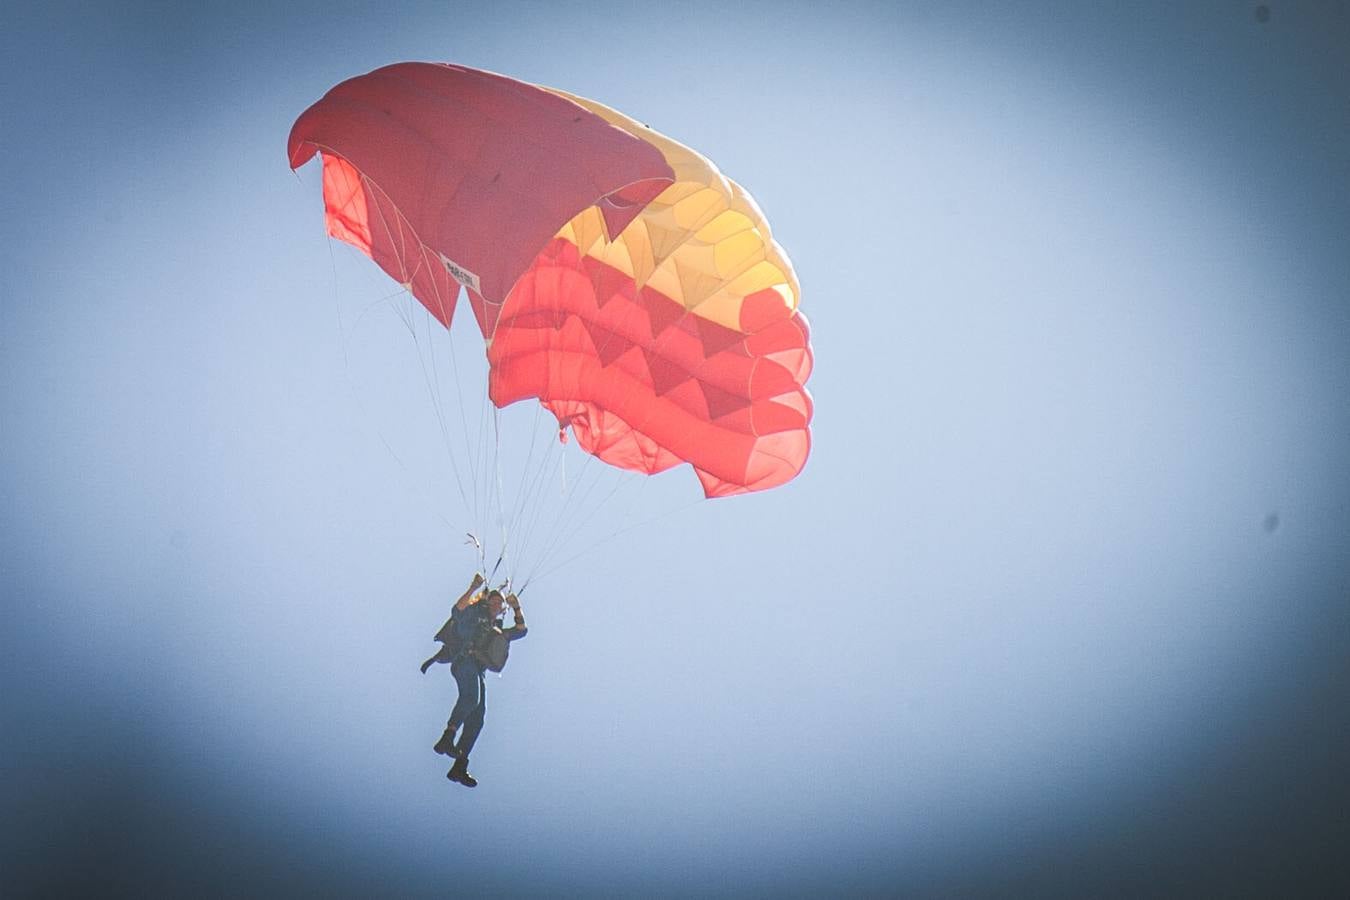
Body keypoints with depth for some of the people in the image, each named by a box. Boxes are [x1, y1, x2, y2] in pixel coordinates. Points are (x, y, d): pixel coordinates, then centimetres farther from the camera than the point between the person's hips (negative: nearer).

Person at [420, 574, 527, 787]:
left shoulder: (498, 631, 32)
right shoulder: (476, 614, 11)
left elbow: (521, 630, 41)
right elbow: (457, 611, -8)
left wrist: (516, 608, 33)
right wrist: (473, 589, -13)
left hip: (477, 671, 7)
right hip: (464, 662, -7)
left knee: (476, 719, -3)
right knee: (471, 697, -35)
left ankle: (460, 767, -5)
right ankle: (448, 737, -40)